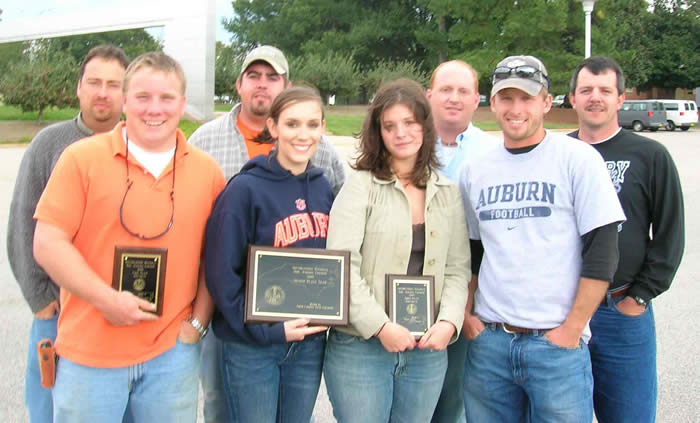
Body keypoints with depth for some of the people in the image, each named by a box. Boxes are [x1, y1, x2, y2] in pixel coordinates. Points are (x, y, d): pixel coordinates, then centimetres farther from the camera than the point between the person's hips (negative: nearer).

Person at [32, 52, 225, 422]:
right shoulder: (82, 158, -3)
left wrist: (198, 322, 0)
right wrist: (107, 300, -14)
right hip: (88, 352, -1)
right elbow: (47, 245, -6)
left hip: (172, 353, 2)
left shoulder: (207, 171, 5)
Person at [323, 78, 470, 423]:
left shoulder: (448, 193, 9)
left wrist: (449, 321, -8)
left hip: (428, 351, 4)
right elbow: (342, 267, -12)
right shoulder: (360, 186, -5)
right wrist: (381, 327, -17)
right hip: (360, 347, -4)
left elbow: (457, 269, 8)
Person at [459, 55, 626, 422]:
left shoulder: (578, 159, -4)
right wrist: (467, 315, 6)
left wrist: (572, 329, -10)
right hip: (487, 341, 4)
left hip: (556, 343, -4)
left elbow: (602, 253, -7)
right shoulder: (475, 171, 8)